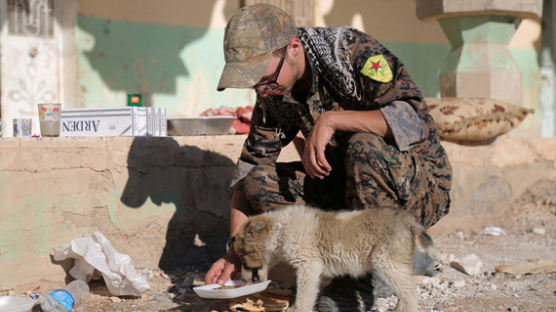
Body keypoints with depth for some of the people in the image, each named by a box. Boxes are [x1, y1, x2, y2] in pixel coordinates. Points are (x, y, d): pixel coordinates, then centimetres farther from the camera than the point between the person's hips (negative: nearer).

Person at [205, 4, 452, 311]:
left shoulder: (353, 50, -21)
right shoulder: (273, 95, -2)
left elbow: (418, 120, -31)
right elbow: (248, 170, 1)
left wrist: (331, 119, -34)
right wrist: (234, 254, -8)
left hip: (422, 187, -6)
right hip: (352, 190, 6)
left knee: (364, 146, -37)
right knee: (260, 182, -12)